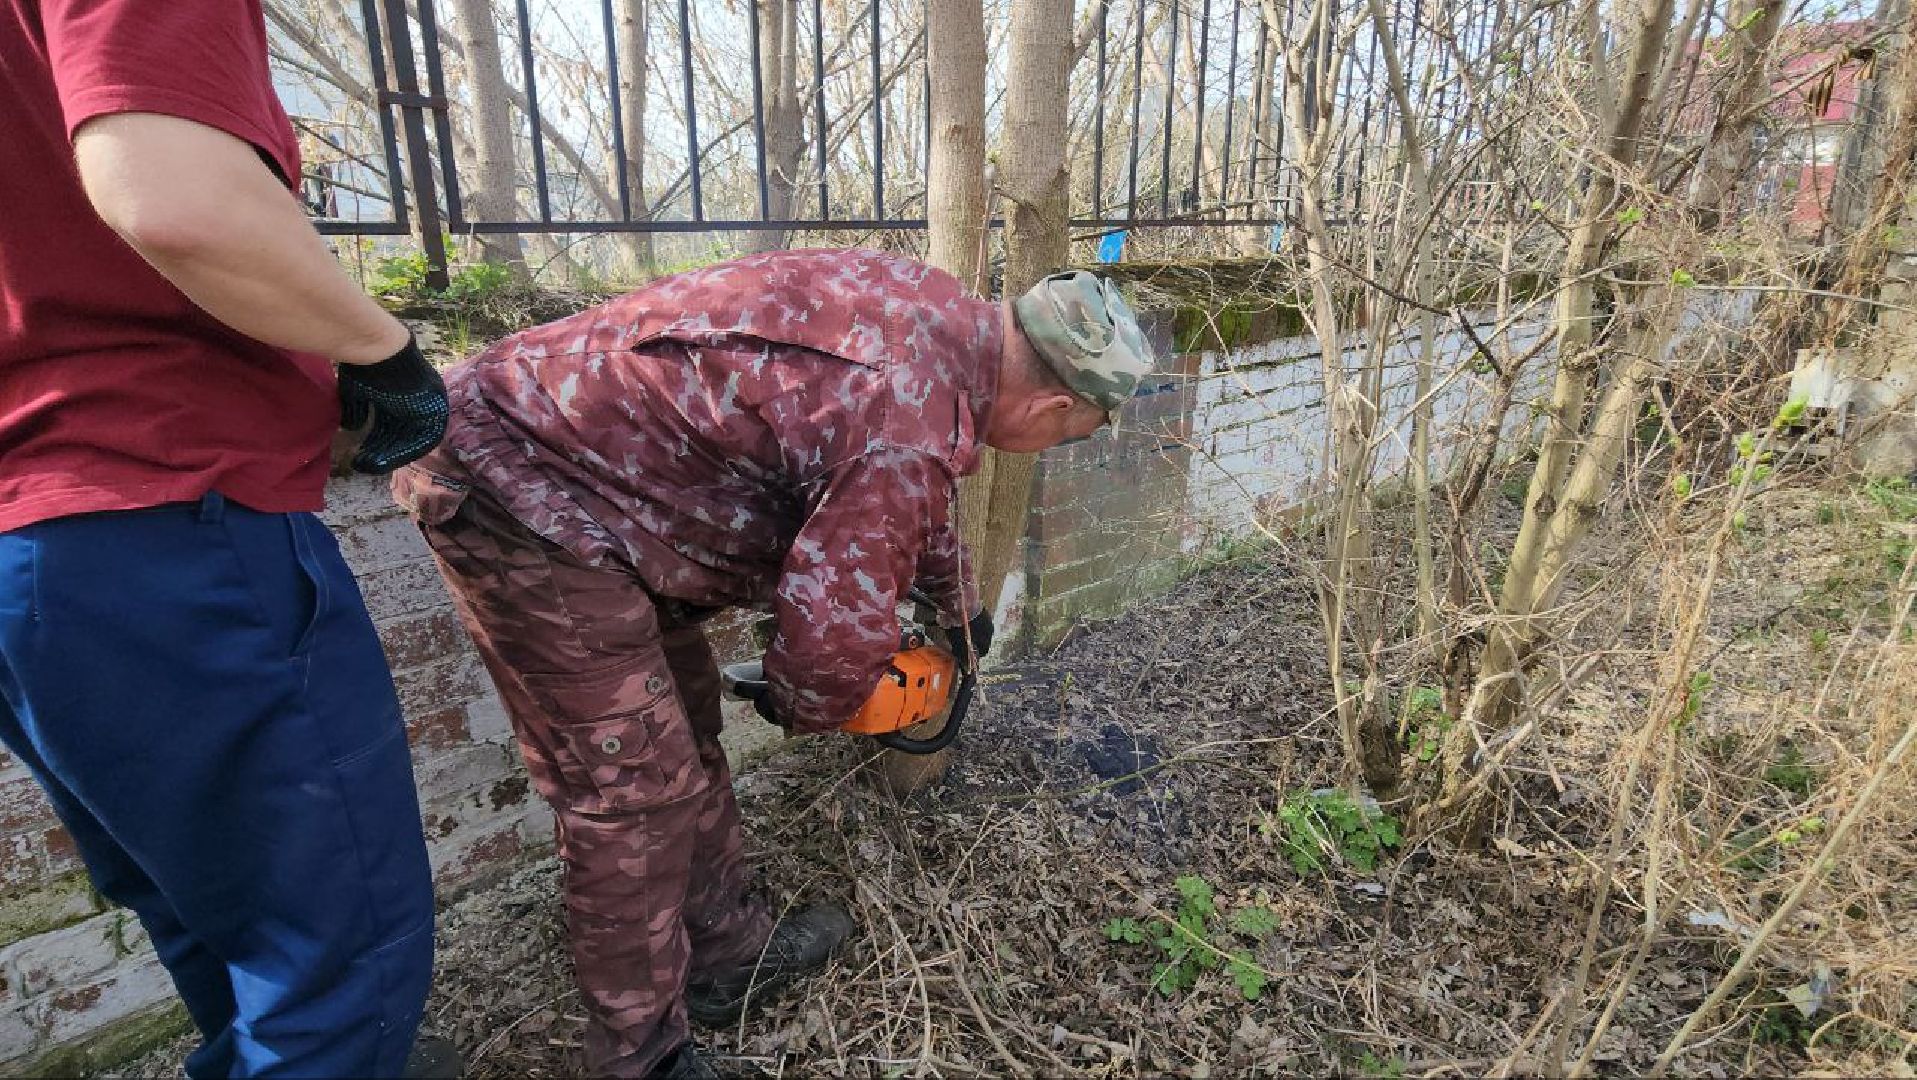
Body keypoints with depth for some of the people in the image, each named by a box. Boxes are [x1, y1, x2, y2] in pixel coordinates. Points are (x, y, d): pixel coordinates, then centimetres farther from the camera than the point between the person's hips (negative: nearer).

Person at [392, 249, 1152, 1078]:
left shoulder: (938, 315, 5)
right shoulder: (912, 430, -26)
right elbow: (837, 626, -19)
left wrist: (957, 602, 34)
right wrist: (805, 708, 5)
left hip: (561, 430, 10)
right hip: (519, 480, -10)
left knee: (684, 727, 16)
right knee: (635, 790, -2)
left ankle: (726, 954, 34)